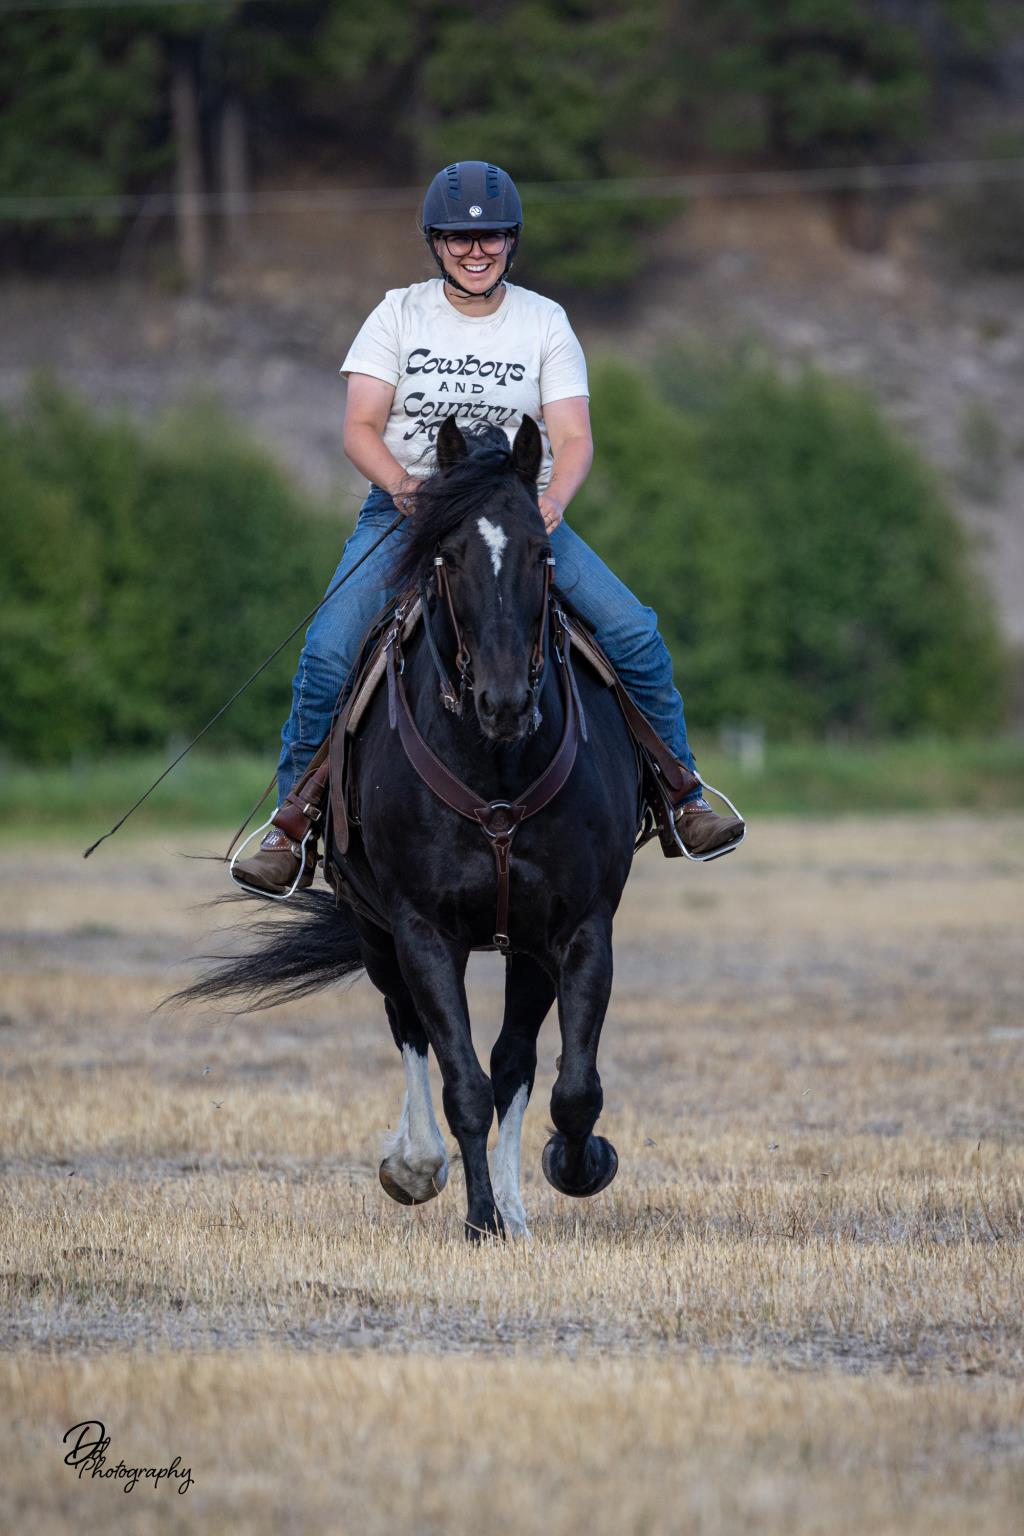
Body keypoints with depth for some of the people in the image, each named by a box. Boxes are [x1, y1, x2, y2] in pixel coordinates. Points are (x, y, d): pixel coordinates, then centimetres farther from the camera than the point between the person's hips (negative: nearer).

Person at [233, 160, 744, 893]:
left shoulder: (545, 323, 3)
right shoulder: (399, 315, 1)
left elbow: (573, 439, -4)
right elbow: (361, 428, -6)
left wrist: (552, 500, -27)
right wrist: (403, 485, -27)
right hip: (406, 510, -1)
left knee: (634, 632, -16)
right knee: (328, 652, -23)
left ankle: (680, 798, 2)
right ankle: (292, 827, -8)